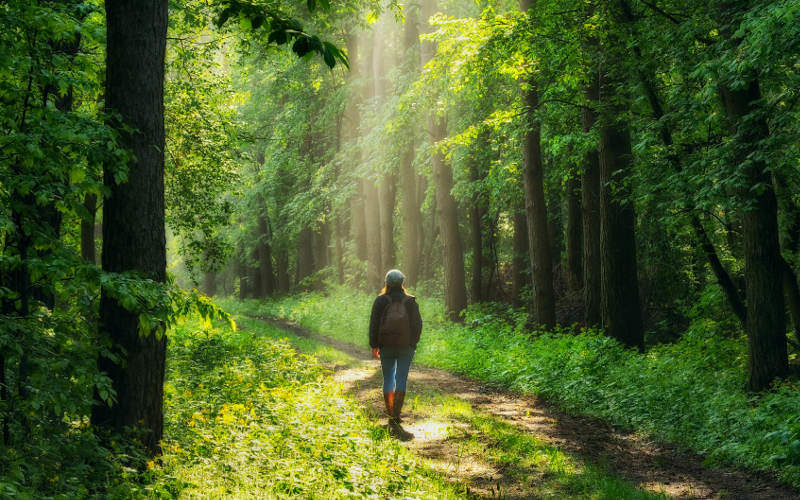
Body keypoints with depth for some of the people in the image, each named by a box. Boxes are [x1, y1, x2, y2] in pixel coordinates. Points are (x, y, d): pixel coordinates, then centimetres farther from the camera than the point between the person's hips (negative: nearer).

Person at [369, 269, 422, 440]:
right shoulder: (411, 301, 0)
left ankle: (391, 417, 15)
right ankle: (396, 419, -14)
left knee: (388, 379, 11)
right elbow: (417, 323, 2)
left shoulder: (380, 301, -1)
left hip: (386, 345, 1)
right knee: (401, 380, -2)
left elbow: (374, 324, -1)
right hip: (406, 346, -1)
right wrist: (413, 343, 13)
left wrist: (374, 345, 6)